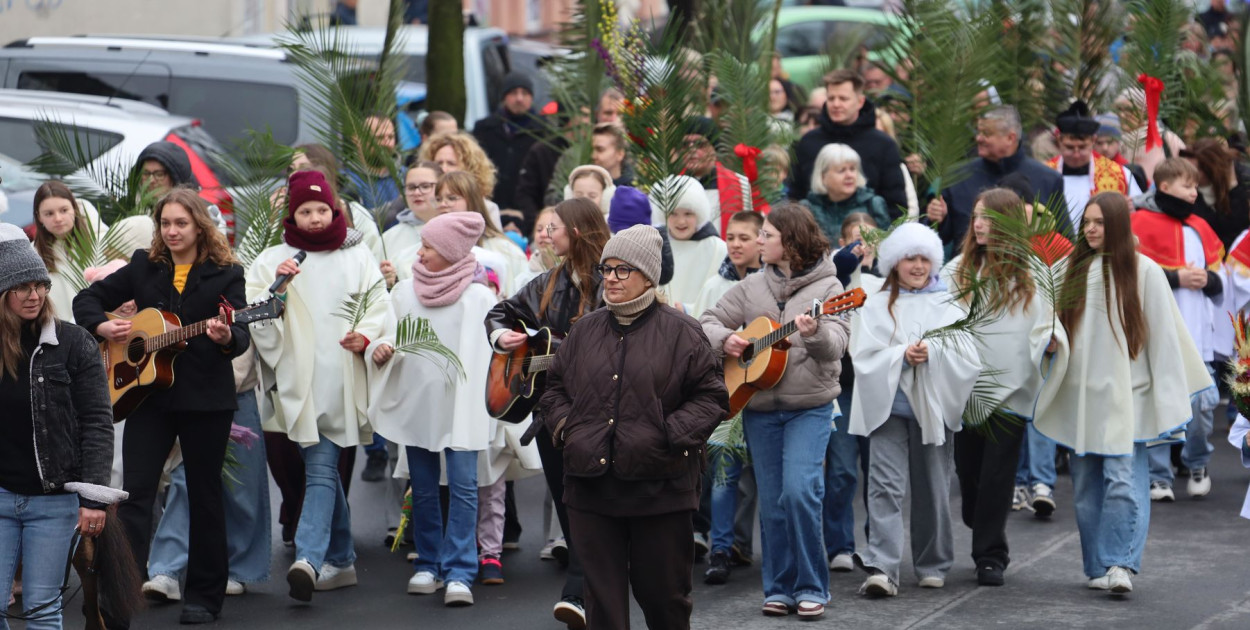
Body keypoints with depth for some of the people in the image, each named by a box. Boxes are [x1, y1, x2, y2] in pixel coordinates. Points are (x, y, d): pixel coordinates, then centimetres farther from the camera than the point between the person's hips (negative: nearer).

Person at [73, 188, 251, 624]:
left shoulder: (225, 274, -1)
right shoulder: (144, 267, 7)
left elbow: (242, 338, -9)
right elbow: (88, 299, 13)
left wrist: (227, 337, -31)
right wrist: (101, 326, -6)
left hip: (206, 398, -2)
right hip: (148, 395, 2)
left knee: (204, 494, 8)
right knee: (135, 491, -6)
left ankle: (205, 595, 18)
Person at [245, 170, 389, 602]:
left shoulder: (357, 257, 12)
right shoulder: (273, 260, 11)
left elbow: (379, 306, 9)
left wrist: (365, 336, -10)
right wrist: (277, 287, -13)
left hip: (343, 382, -1)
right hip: (300, 382, 1)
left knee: (320, 468, -10)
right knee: (323, 468, 1)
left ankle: (309, 558, -22)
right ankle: (341, 560, 13)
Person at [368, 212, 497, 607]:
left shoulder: (479, 298, -1)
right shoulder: (405, 293, 6)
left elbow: (491, 353, 2)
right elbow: (388, 338, 11)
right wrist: (380, 349, -11)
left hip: (461, 406, -3)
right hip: (414, 401, 3)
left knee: (463, 485, -10)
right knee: (423, 488, 10)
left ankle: (459, 573, -8)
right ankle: (429, 566, 21)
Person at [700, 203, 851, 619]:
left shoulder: (826, 286, -3)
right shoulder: (752, 287, 9)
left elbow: (836, 345, -13)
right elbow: (709, 322, 14)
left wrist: (815, 334, -34)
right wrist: (725, 339, -7)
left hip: (809, 407, -4)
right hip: (759, 407, 4)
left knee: (799, 491, -17)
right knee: (771, 502, 6)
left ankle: (811, 588, -5)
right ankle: (778, 588, 16)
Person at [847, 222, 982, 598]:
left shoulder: (947, 306, 10)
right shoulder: (877, 306, 8)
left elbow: (968, 360, 1)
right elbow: (864, 357, -3)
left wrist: (933, 354, -15)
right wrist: (902, 356, -17)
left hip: (932, 407, 1)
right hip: (888, 406, -1)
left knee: (932, 489, 7)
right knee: (886, 486, -12)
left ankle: (933, 566, 21)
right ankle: (882, 570, -19)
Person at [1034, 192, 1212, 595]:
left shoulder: (1143, 272, -3)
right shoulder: (1071, 270, 9)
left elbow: (1163, 336, -3)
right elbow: (1058, 321, 19)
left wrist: (1167, 400, -6)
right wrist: (1053, 340, -6)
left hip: (1125, 395, -4)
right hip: (1080, 393, 5)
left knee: (1123, 479, -15)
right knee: (1087, 485, 6)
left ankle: (1119, 564, -18)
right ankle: (1097, 568, 12)